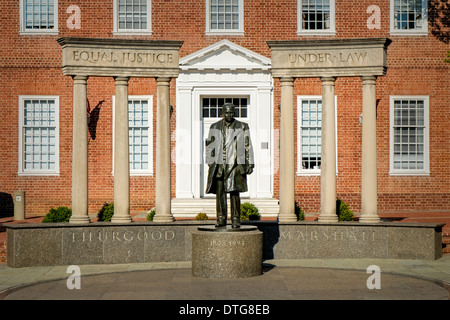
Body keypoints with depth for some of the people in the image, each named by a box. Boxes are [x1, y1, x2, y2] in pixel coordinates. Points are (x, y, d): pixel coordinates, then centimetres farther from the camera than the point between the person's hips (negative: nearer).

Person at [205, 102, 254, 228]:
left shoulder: (242, 127, 8)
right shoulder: (215, 127, 11)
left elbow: (248, 146, 9)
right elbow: (209, 146, 12)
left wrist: (250, 164, 4)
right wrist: (210, 164, 6)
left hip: (235, 165, -1)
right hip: (219, 165, 2)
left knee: (235, 192, -5)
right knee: (220, 192, 0)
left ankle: (236, 219, 1)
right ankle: (221, 219, 6)